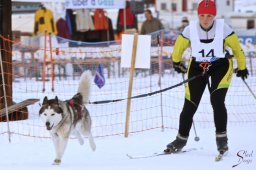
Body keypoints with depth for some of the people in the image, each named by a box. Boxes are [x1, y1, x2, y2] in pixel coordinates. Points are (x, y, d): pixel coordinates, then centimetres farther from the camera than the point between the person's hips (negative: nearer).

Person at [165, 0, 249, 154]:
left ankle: (221, 138, -6)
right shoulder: (190, 30, -18)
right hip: (197, 67, 2)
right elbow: (179, 47, 2)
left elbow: (236, 47, -6)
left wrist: (242, 67, 4)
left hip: (220, 66, -2)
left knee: (217, 100, -20)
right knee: (190, 105, 1)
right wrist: (176, 62, 17)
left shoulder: (223, 28, -20)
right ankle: (181, 140, 19)